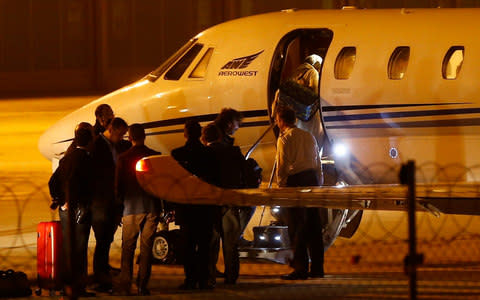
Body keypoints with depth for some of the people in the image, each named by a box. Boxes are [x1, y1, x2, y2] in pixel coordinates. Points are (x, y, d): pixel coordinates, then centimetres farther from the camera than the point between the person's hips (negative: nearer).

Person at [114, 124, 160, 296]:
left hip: (131, 208, -1)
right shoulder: (156, 157, -1)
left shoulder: (123, 158, -4)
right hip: (152, 207, 1)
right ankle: (142, 286, 3)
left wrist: (121, 202, 16)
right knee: (146, 248, 5)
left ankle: (125, 285, -2)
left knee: (128, 248, 5)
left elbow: (118, 185, 0)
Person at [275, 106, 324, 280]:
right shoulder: (309, 136, 15)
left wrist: (281, 186, -1)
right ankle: (317, 268, 11)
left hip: (295, 181, -6)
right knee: (314, 225, 9)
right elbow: (317, 162, 17)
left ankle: (300, 269, -9)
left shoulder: (284, 139, -5)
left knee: (297, 227, -5)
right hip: (312, 179, 7)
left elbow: (282, 165, -9)